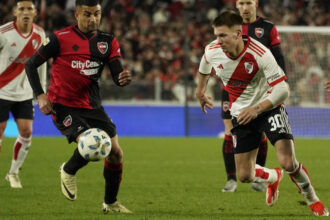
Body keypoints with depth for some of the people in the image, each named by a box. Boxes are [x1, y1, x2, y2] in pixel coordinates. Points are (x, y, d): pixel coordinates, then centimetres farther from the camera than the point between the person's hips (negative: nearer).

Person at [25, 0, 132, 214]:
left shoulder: (108, 41, 3)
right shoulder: (60, 38, -9)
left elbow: (117, 75, -3)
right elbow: (31, 64, -3)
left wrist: (124, 78, -28)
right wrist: (40, 95, -14)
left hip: (92, 106, 5)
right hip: (63, 106, -5)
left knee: (116, 153, 2)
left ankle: (111, 203, 22)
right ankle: (68, 171, 9)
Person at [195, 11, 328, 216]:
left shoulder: (261, 54, -28)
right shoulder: (212, 51, -13)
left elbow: (282, 90, -26)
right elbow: (205, 64, 14)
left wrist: (256, 109, -37)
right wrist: (201, 88, 29)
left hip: (269, 107, -4)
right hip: (241, 113, 4)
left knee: (288, 163, -21)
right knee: (245, 175, 1)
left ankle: (313, 200, 9)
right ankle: (273, 177, 38)